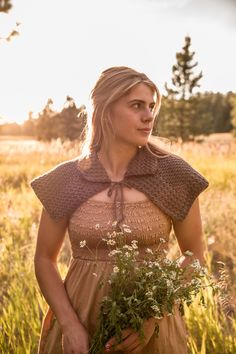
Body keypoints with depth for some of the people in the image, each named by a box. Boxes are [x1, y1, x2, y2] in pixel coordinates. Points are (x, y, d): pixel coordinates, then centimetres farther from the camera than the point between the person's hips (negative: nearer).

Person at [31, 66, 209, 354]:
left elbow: (195, 256, -1)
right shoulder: (65, 180, -7)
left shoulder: (173, 175, -8)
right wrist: (70, 325, -11)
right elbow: (45, 259, 2)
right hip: (79, 327, 1)